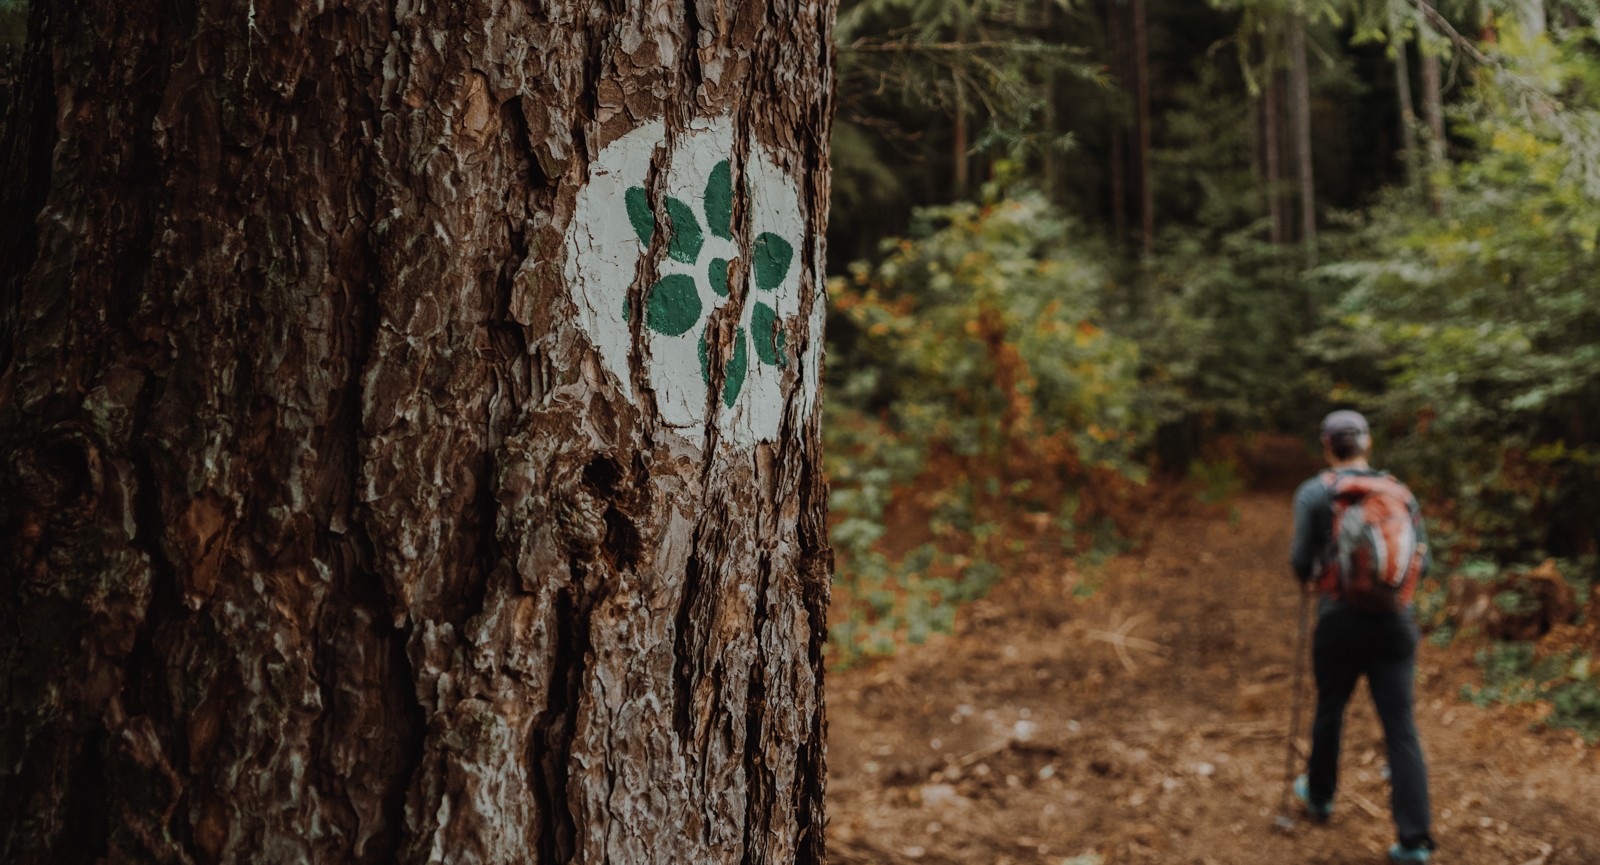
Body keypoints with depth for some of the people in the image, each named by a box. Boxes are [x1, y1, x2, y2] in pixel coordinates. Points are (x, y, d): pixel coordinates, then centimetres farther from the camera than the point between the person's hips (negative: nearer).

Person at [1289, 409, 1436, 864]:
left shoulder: (1313, 493, -4)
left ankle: (1319, 795, 43)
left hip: (1341, 620, -2)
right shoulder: (1399, 491, 6)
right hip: (1395, 622, 2)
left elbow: (1302, 560, -9)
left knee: (1329, 710, 21)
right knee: (1401, 729, 1)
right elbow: (1421, 563, 7)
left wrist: (1308, 578, 14)